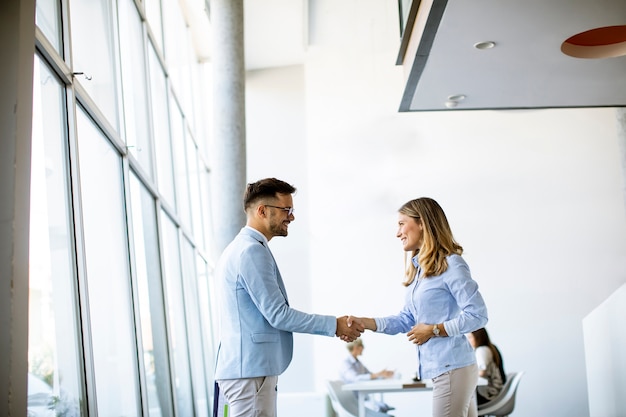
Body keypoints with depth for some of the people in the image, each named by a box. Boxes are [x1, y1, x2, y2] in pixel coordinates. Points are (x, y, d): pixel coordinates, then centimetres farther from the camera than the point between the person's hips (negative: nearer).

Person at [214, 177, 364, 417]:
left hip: (244, 369, 11)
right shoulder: (252, 251, -15)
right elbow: (278, 315, -17)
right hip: (249, 371, -11)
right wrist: (334, 325, -9)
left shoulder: (240, 248, 18)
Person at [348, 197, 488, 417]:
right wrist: (366, 322, 0)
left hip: (453, 368, -8)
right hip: (441, 367, 8)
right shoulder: (420, 268, 15)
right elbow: (407, 320, 12)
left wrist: (434, 330, -14)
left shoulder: (451, 264, -11)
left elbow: (478, 315, -15)